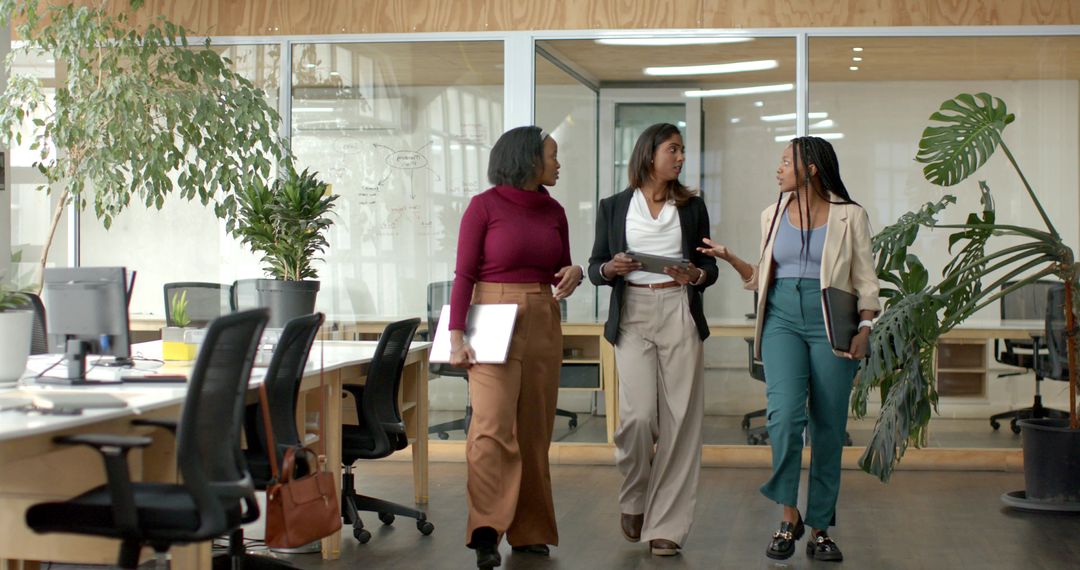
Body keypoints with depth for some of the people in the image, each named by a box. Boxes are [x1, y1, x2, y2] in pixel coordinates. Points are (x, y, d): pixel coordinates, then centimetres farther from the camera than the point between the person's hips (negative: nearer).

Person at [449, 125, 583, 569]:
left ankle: (529, 531, 14)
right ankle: (486, 533, -17)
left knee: (534, 430, 6)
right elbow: (464, 274, -5)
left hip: (543, 323, 5)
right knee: (493, 425, -16)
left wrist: (573, 274, -5)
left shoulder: (553, 212, 11)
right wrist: (456, 335, -13)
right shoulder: (484, 206, -3)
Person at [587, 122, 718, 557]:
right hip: (633, 315, -1)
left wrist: (695, 275, -9)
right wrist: (610, 269, -13)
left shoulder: (691, 207, 12)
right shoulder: (614, 207, 8)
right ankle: (633, 500, 15)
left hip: (680, 314, 1)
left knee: (679, 419, -5)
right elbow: (595, 267, 10)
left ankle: (666, 525, 3)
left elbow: (710, 266, 14)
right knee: (639, 415, -13)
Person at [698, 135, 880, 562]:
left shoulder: (849, 216, 2)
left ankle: (820, 530, 12)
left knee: (828, 428, 1)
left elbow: (865, 281, 2)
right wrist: (729, 258, 5)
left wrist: (865, 327, -10)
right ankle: (788, 517, -3)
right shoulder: (773, 215, 13)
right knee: (784, 414, -17)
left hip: (831, 324, -2)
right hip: (782, 320, 2)